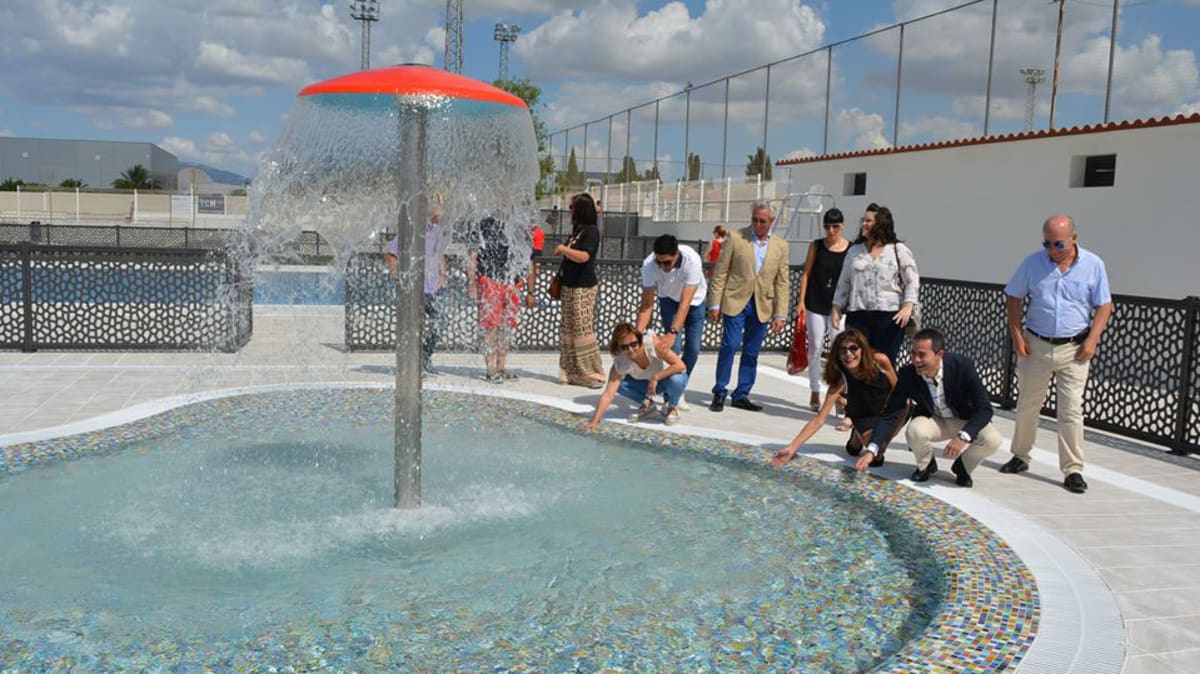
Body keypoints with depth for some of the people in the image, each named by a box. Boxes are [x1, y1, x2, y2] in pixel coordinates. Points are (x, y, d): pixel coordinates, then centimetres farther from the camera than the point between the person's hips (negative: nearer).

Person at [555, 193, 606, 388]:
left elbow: (583, 256, -23)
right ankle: (572, 372, 15)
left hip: (583, 287, -9)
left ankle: (592, 374, -2)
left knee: (583, 330, -8)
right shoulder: (577, 231, 16)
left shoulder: (591, 231, -10)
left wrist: (562, 248, -11)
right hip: (569, 286, 9)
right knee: (568, 330, 9)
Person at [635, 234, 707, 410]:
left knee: (693, 349, 0)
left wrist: (672, 332, -51)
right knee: (674, 346, -15)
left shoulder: (692, 260, -41)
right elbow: (647, 304, -27)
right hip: (669, 299, 0)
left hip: (694, 300, 0)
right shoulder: (648, 264, -33)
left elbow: (685, 303, -42)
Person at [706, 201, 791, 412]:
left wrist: (780, 315, 2)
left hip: (762, 306, 3)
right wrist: (715, 304, -5)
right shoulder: (736, 239, 0)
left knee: (751, 353, 5)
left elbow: (782, 282, 8)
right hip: (736, 301, -3)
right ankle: (720, 392, 1)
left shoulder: (781, 246, 8)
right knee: (730, 345, -11)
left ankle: (741, 395, 16)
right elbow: (720, 273, 0)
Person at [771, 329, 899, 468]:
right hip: (864, 417, -4)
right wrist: (792, 448, -38)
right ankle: (857, 438, 9)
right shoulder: (840, 380, -27)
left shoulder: (880, 361, -25)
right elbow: (819, 419, -28)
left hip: (889, 409, 4)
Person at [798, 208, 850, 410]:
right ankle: (815, 392, 17)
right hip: (815, 304, 1)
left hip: (838, 306, -1)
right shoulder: (816, 246, 4)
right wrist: (801, 301, 0)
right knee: (815, 349, 6)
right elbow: (806, 274, 6)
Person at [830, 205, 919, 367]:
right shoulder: (854, 251, 15)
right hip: (858, 316, 3)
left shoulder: (899, 250, 5)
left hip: (890, 316, -2)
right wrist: (836, 307, 8)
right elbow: (844, 283, 17)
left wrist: (908, 306, -12)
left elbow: (912, 281, 2)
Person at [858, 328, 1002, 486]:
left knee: (992, 440, -29)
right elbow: (890, 415, -18)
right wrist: (870, 450, -31)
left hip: (965, 420, 0)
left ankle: (963, 466, 5)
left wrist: (962, 436, -41)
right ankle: (926, 465, 2)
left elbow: (985, 408, -25)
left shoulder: (963, 366, -27)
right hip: (932, 420, 1)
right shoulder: (907, 374, -23)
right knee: (914, 431, -33)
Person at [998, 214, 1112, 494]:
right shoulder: (1032, 262, -1)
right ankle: (1020, 456, 29)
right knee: (1027, 405, 12)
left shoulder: (1093, 265, -3)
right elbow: (1014, 299, 6)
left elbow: (1104, 306, 0)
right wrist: (1016, 334, -2)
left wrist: (1092, 340, -10)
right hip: (1035, 345, 2)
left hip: (1074, 349, -2)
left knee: (1072, 410, -3)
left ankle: (1073, 470, 4)